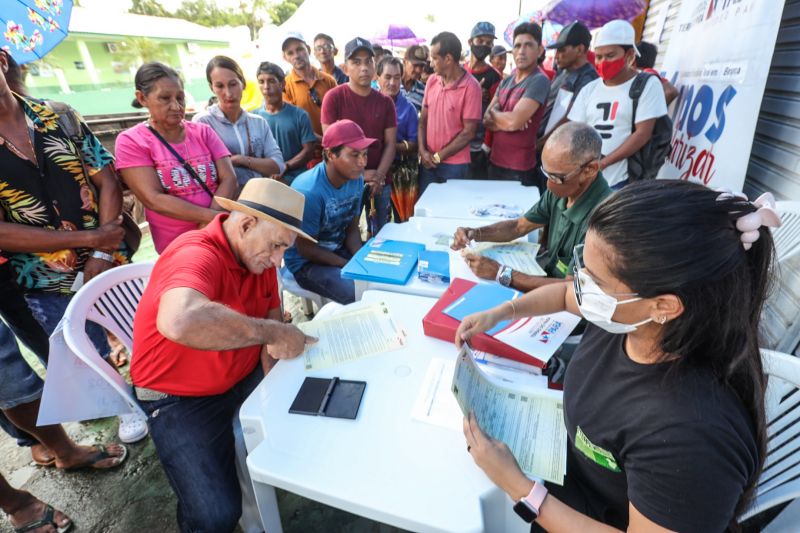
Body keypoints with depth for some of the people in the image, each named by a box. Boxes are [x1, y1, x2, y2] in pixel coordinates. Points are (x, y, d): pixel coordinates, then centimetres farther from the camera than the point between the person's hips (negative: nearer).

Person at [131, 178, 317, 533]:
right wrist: (270, 333, -41)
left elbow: (272, 315, 5)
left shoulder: (257, 253, -4)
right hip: (180, 398, -6)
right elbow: (180, 321, -52)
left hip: (246, 376, 7)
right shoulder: (195, 255, -30)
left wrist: (273, 366, -13)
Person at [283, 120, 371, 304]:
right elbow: (306, 249, -19)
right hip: (307, 263, -7)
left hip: (339, 249, 7)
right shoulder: (308, 191, -26)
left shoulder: (356, 180, -5)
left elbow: (352, 228, 4)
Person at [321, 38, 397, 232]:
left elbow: (390, 144, 4)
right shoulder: (334, 97, -5)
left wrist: (379, 176, -11)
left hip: (379, 182, 4)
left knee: (381, 232, 10)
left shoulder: (385, 102, 7)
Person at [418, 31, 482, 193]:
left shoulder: (471, 87, -11)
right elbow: (423, 120, 9)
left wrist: (438, 156, -10)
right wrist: (423, 151, -5)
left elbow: (469, 132, -12)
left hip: (454, 164, -4)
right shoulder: (432, 81, 5)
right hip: (428, 161, 5)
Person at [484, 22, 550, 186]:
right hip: (495, 161, 7)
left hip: (519, 168, -7)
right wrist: (505, 120, -15)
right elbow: (487, 120, 5)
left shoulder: (539, 81, -12)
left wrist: (493, 112, -4)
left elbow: (513, 122, -22)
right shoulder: (506, 81, 10)